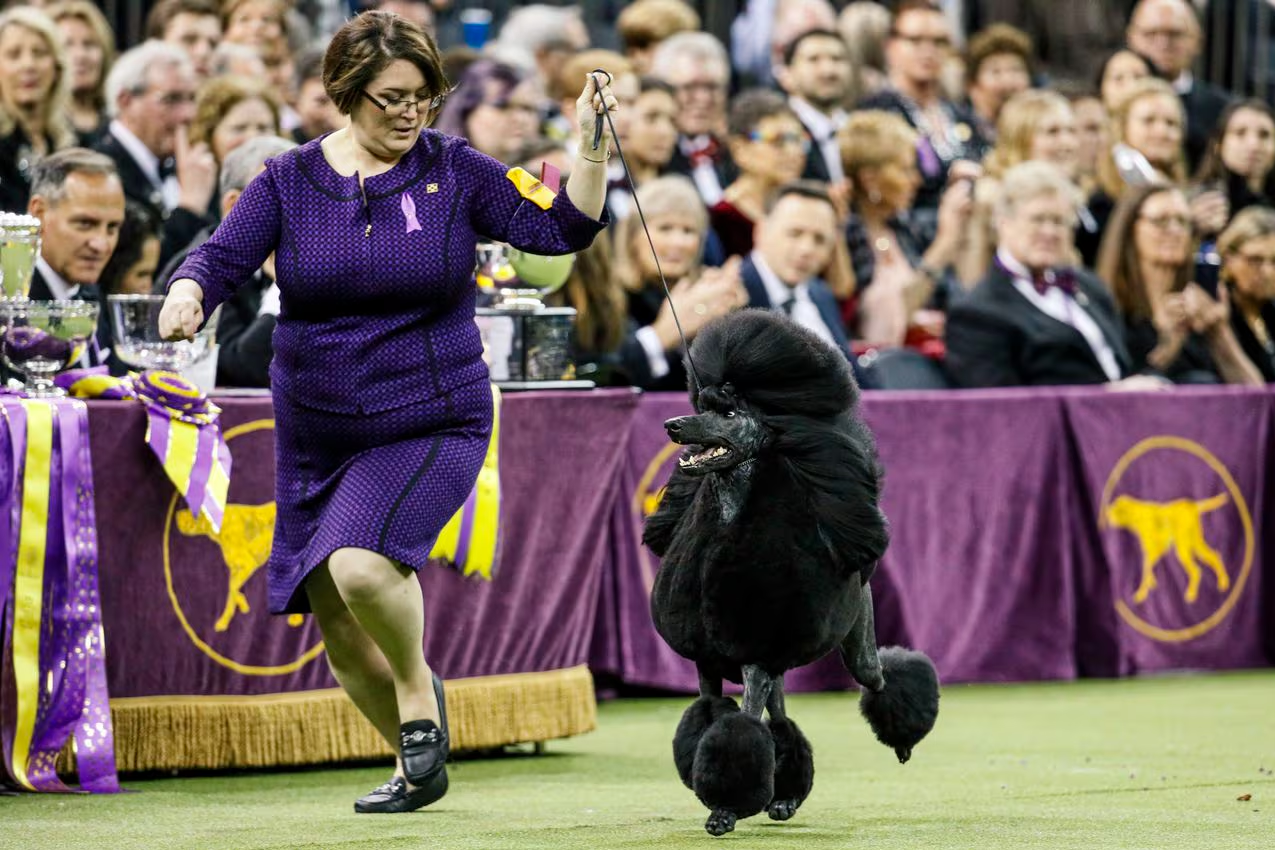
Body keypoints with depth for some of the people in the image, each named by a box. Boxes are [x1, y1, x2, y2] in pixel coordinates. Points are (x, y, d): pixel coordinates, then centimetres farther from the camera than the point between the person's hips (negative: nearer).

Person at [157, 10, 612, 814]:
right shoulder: (289, 181, 0)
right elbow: (224, 257, -9)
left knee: (360, 562, -30)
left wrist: (592, 147, -23)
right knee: (337, 627, 8)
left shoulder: (454, 171, -4)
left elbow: (559, 228, -9)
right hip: (315, 436, 4)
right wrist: (188, 293, -31)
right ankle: (420, 762, 31)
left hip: (432, 424, -4)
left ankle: (418, 689, -1)